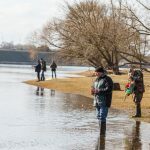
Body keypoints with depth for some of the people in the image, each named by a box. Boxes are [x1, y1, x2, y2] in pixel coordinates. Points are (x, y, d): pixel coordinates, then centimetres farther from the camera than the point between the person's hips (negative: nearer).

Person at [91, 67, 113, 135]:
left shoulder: (107, 79, -8)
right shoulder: (97, 80, 17)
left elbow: (109, 89, -19)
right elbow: (93, 87, 27)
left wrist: (98, 91, -21)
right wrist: (93, 91, 2)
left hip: (104, 102, -9)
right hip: (97, 101, 9)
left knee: (102, 117, -12)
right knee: (99, 117, 12)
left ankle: (102, 132, -11)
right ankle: (101, 132, 21)